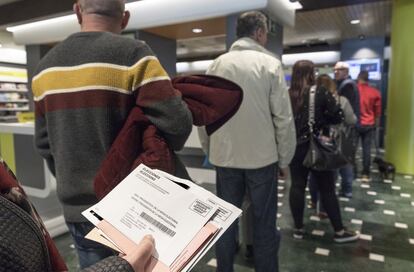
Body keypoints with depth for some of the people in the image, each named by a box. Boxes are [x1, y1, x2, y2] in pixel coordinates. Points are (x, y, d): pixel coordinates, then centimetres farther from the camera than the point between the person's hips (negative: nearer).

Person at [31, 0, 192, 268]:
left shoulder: (45, 67, 4)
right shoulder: (133, 54, -15)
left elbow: (44, 143, 10)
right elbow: (178, 123, -21)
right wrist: (162, 148, 0)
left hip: (76, 207, 6)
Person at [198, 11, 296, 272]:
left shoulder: (217, 65, 5)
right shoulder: (270, 64, -5)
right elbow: (284, 118, -8)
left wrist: (209, 150, 15)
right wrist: (284, 160, 2)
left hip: (224, 157, 4)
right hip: (262, 157, -3)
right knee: (264, 223, 10)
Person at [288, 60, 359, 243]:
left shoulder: (287, 95, 0)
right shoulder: (320, 92, -9)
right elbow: (338, 116, -9)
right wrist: (322, 120, 8)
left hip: (295, 147, 4)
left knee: (297, 186, 10)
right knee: (327, 189, 6)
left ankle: (298, 228, 19)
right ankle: (339, 231, 19)